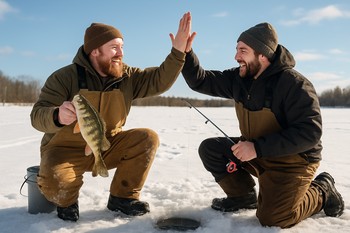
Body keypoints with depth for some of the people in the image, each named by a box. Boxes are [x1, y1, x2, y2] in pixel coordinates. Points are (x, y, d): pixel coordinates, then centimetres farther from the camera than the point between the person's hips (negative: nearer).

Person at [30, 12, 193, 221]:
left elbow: (159, 80, -12)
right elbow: (38, 115, -20)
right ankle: (68, 201, 5)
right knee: (54, 181, -35)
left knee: (148, 138, -17)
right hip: (67, 149, -4)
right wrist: (57, 116, -45)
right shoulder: (65, 77, -15)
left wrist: (178, 50, -26)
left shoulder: (127, 76, -3)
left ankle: (123, 197, -2)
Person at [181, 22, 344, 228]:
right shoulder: (238, 78, -4)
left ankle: (322, 192, 9)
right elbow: (201, 81, 0)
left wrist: (258, 147, -35)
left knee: (272, 218, -18)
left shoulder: (294, 83, -25)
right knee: (210, 149, -5)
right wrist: (185, 53, -18)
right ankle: (244, 196, 11)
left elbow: (310, 132, -30)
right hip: (256, 151, 7)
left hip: (293, 159, -6)